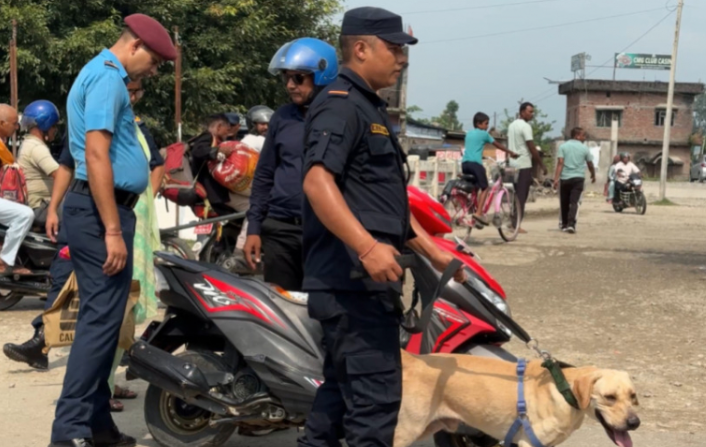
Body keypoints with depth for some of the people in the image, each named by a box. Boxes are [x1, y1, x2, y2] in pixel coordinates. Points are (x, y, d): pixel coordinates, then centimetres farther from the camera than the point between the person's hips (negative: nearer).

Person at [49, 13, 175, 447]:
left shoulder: (103, 74, 21)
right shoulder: (107, 77, -12)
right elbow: (96, 156, -22)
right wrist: (113, 230, -24)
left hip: (100, 209, 11)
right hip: (101, 211, -11)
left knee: (100, 317, 12)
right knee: (101, 318, -9)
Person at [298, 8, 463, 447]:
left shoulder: (371, 108, 23)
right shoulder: (340, 105, -10)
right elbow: (317, 182, -25)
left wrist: (433, 251, 24)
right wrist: (368, 247, -33)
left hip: (365, 275, 11)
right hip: (354, 275, -11)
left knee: (344, 384, 16)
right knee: (376, 392, -9)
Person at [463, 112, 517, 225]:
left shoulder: (469, 133, 22)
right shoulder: (484, 134, 5)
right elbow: (498, 145, 12)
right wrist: (511, 152, 23)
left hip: (465, 163, 6)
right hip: (475, 163, -6)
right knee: (485, 188, 0)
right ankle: (479, 213, -12)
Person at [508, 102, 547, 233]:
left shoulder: (512, 125, 14)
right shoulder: (525, 126, -13)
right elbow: (532, 148, -15)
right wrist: (542, 165, -9)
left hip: (512, 164, 9)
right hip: (524, 165, -9)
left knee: (514, 195, 13)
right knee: (521, 196, -5)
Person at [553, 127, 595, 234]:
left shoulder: (563, 146, 3)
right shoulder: (584, 148, 4)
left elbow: (560, 163, -7)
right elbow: (590, 164, 14)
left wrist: (556, 178, -10)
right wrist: (593, 175, 32)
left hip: (565, 178, 2)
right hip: (578, 178, -1)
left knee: (564, 203, 13)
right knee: (574, 202, -8)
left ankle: (564, 224, 23)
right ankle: (571, 224, -24)